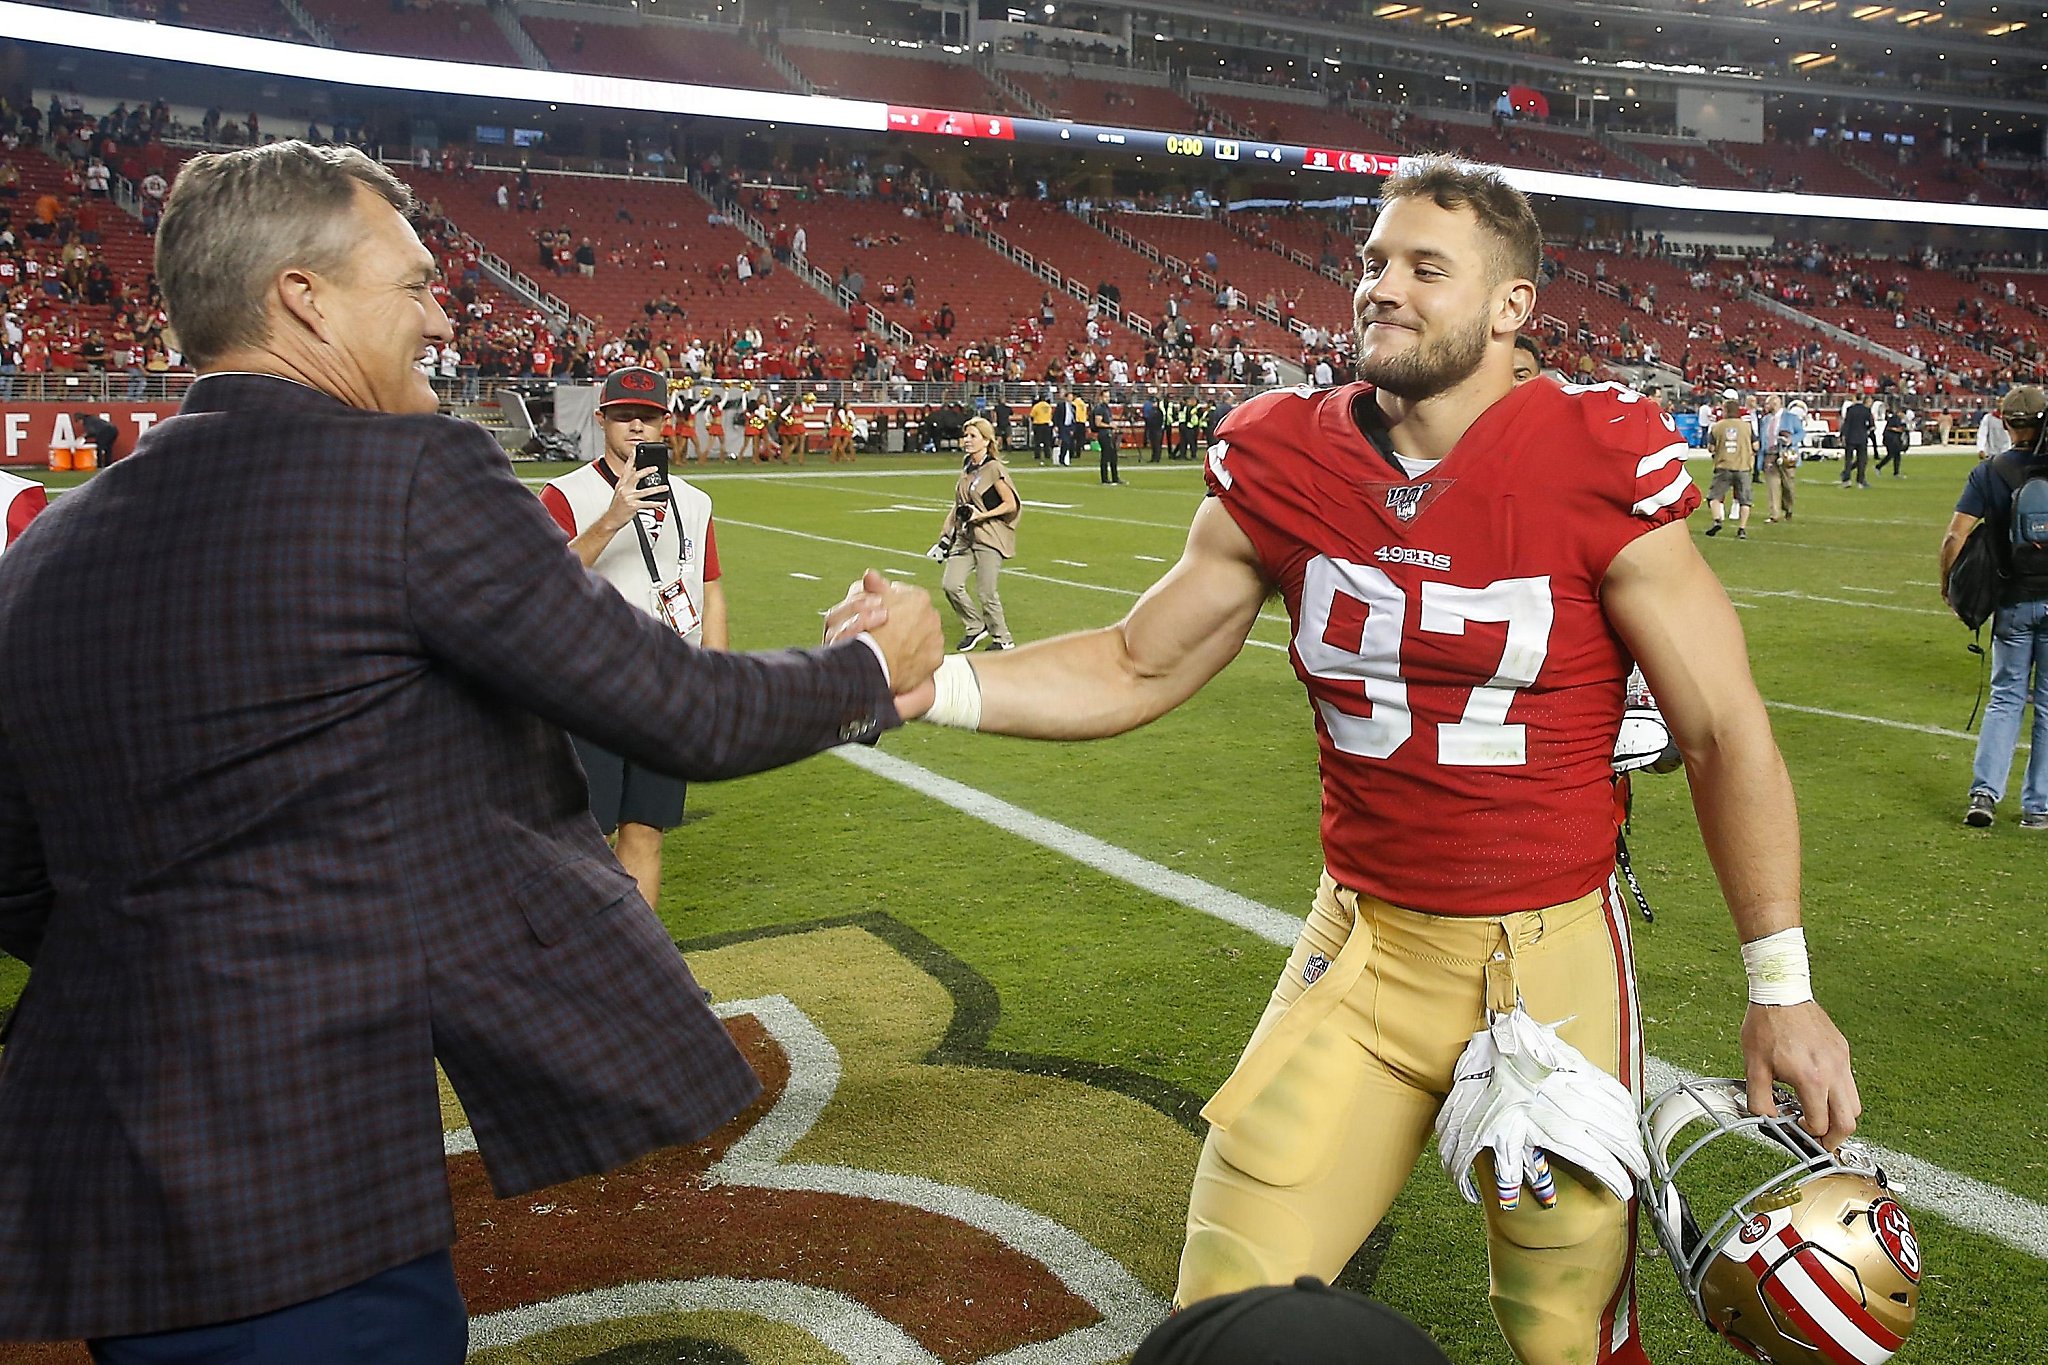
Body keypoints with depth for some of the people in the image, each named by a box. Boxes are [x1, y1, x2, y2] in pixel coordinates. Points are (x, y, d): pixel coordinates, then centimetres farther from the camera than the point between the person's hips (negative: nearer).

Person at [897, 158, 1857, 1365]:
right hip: (1366, 945, 3)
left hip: (1554, 952, -2)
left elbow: (1724, 733, -6)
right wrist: (926, 685, -11)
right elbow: (1138, 670, 3)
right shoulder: (1285, 465, -5)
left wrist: (1783, 990, -2)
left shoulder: (1600, 465, -14)